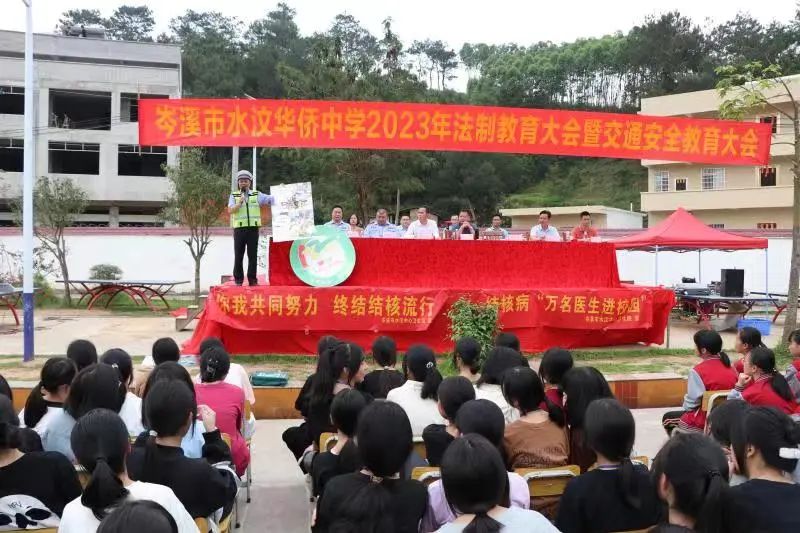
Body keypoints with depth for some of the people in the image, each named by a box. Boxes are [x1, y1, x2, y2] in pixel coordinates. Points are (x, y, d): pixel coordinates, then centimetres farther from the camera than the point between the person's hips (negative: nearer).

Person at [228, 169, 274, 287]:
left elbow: (271, 199, 6)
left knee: (253, 255, 1)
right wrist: (239, 202, -16)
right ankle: (238, 279, 9)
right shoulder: (234, 196, 10)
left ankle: (252, 279, 7)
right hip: (239, 229, 0)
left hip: (253, 228, 1)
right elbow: (230, 210, -3)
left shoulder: (257, 195, 12)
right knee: (238, 255, 2)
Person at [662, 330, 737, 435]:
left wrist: (684, 408, 6)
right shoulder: (728, 366, -2)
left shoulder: (698, 370, -21)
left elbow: (692, 401, -17)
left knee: (667, 418, 20)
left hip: (705, 421, -7)